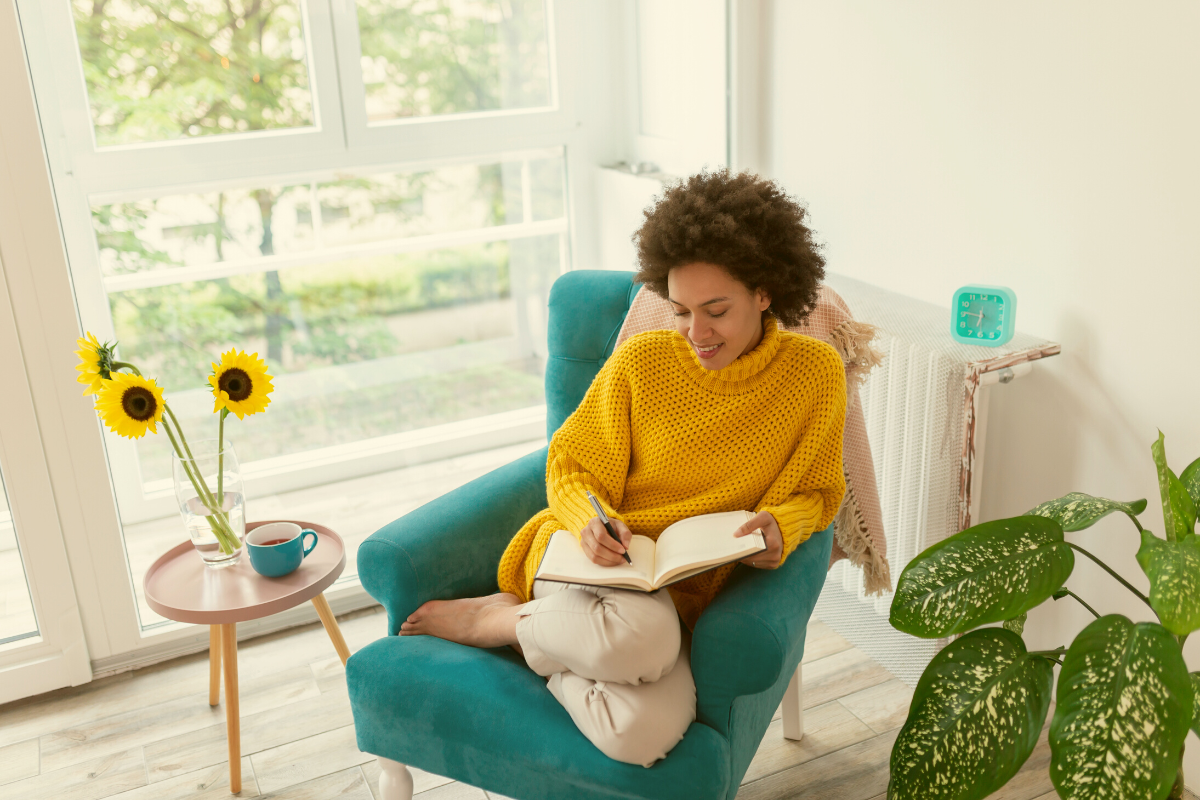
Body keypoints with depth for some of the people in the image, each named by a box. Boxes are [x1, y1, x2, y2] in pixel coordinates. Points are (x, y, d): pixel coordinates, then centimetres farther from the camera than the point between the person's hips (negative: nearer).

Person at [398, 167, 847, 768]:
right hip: (596, 560, -1)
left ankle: (508, 621, -4)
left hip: (687, 597, 2)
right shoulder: (642, 360, -3)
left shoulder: (816, 373, -1)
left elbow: (814, 492, 11)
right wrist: (591, 520, -18)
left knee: (642, 733, -31)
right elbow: (572, 468, 5)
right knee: (638, 634, -40)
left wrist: (782, 526, -13)